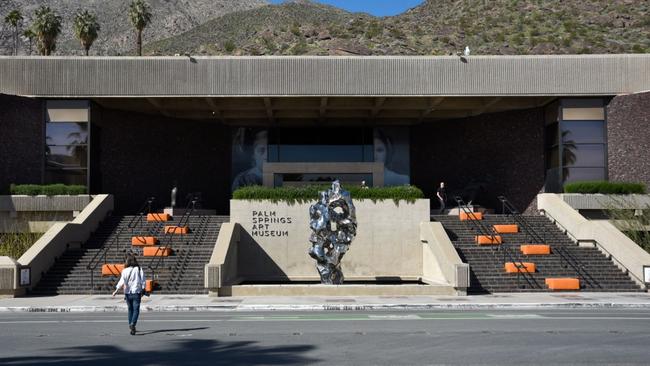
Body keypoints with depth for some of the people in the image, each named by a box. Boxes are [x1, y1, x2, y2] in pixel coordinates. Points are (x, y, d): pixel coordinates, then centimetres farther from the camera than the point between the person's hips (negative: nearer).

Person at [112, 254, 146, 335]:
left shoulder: (125, 271, -4)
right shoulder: (139, 269, -3)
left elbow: (122, 282, -12)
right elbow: (143, 282, -2)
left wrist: (116, 291, -9)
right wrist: (142, 291, 9)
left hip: (128, 293, 2)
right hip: (136, 292, -1)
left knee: (130, 309, 17)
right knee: (136, 310, -2)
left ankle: (131, 325, 24)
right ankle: (133, 324, -24)